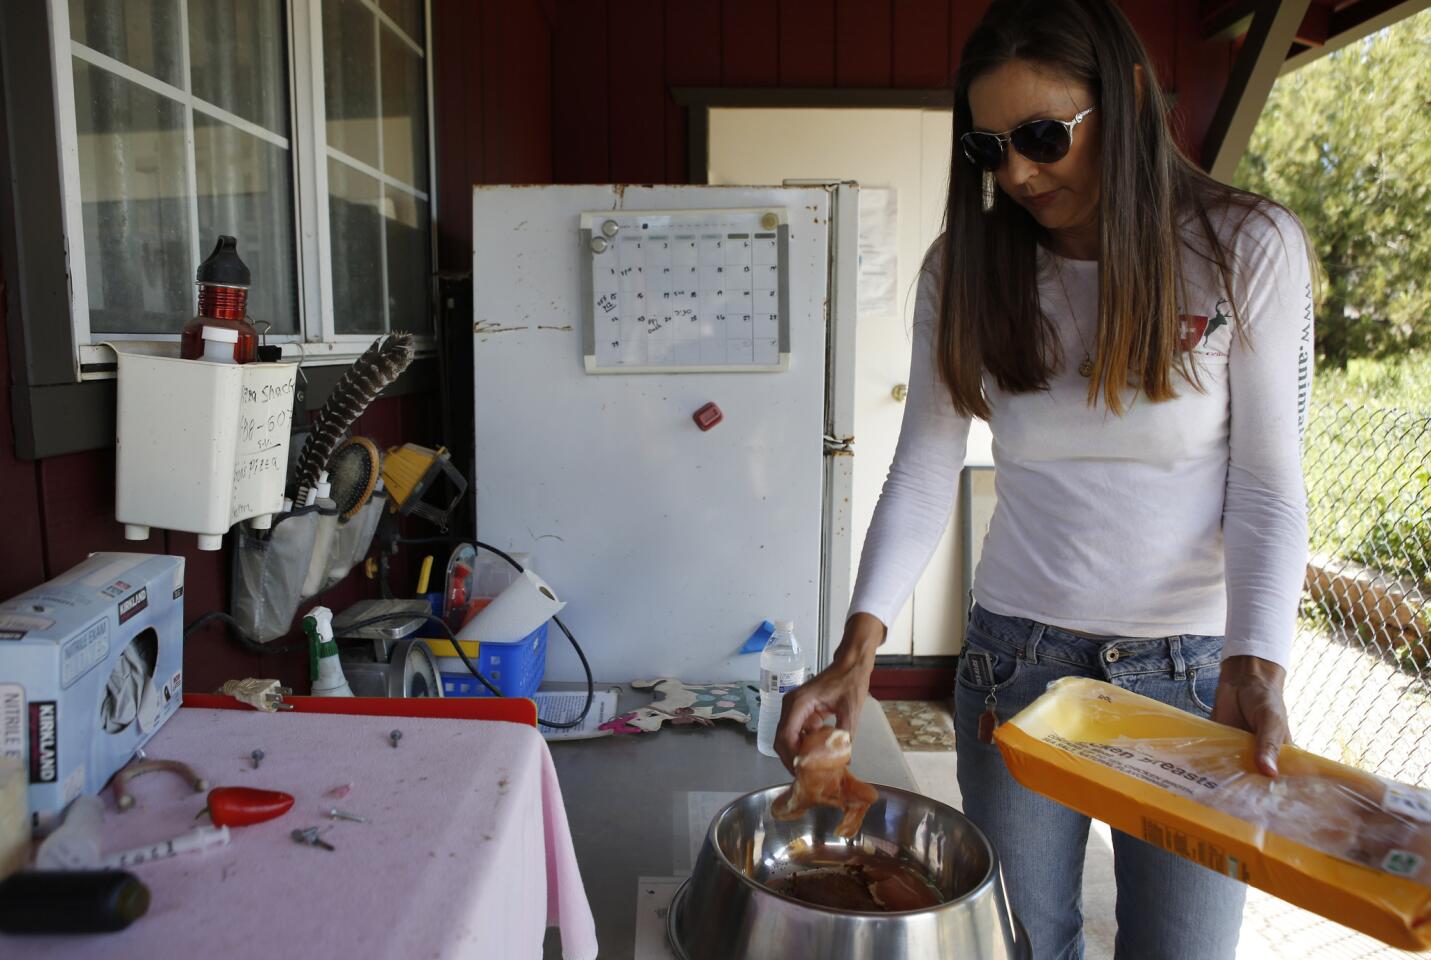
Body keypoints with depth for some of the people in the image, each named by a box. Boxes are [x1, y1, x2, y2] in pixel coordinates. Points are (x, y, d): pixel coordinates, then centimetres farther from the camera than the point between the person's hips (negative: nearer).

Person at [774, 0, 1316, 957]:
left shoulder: (1249, 247, -7)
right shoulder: (966, 266, -3)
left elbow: (1266, 486, -7)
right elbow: (924, 474, -6)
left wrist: (1256, 664, -21)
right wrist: (859, 648, -18)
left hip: (1194, 664, -1)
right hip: (1018, 655, 1)